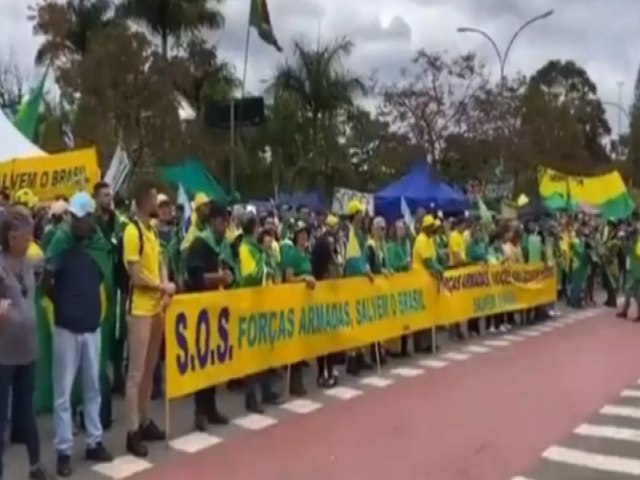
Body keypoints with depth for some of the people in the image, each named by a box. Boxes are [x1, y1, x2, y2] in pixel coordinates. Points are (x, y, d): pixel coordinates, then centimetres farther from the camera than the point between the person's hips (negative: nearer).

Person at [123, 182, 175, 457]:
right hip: (140, 309, -8)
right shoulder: (132, 231, -14)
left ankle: (145, 422, 26)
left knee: (150, 368, 15)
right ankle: (132, 432, 5)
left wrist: (166, 290, -2)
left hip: (156, 307, 8)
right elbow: (136, 275, -18)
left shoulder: (152, 230, 13)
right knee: (136, 372, -2)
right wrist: (164, 287, -6)